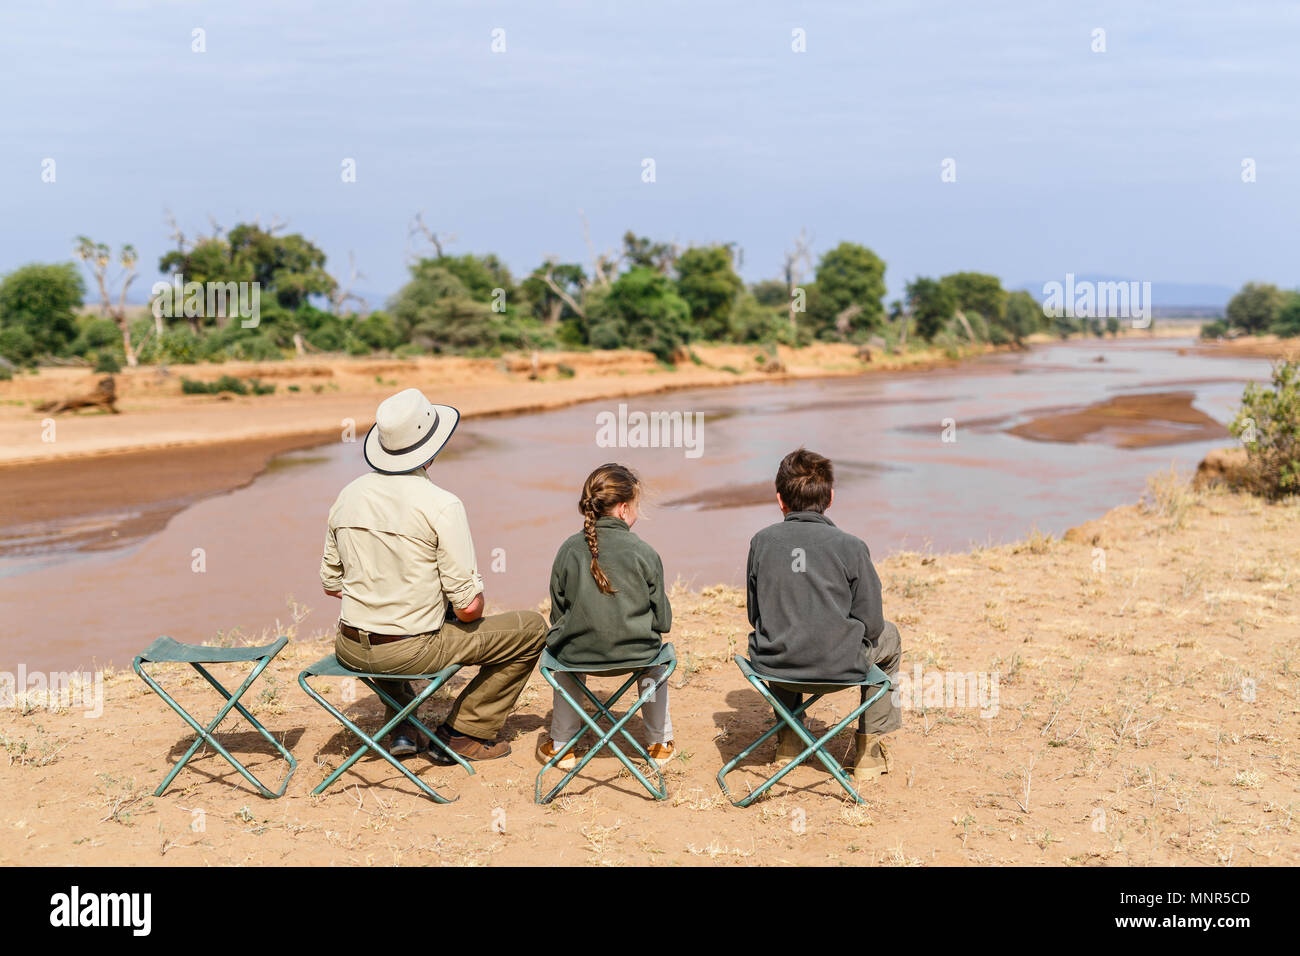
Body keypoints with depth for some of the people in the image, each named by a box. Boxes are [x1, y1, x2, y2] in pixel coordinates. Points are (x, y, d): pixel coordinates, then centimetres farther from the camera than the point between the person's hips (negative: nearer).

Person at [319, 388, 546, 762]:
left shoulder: (348, 496, 0)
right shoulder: (442, 505, -17)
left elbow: (330, 583, 11)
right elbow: (468, 608, -18)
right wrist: (474, 601, 6)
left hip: (350, 650, 6)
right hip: (414, 652, -6)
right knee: (532, 629, 9)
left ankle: (402, 729, 32)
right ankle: (462, 733, 13)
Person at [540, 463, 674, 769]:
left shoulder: (569, 550, -6)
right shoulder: (644, 552, -10)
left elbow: (558, 615, 1)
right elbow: (662, 620, -4)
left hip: (579, 655, 1)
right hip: (635, 652, -1)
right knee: (654, 651, 34)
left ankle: (561, 745, 40)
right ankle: (660, 742, 41)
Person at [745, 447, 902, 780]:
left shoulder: (762, 541, -2)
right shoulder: (850, 546, -9)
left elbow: (755, 615, 6)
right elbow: (871, 624, -4)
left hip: (773, 663, 3)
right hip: (839, 665, -3)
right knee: (888, 638, 29)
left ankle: (789, 739, 41)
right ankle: (870, 748, 30)